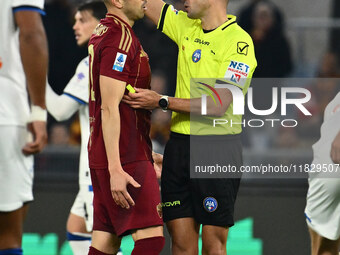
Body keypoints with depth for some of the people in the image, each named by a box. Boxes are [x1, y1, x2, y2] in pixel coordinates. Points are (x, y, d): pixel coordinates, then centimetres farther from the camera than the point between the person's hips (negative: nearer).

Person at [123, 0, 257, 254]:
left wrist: (162, 102, -17)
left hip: (217, 148, -6)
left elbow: (218, 105, -17)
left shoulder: (239, 42, -11)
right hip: (180, 144, 6)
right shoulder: (186, 27, 11)